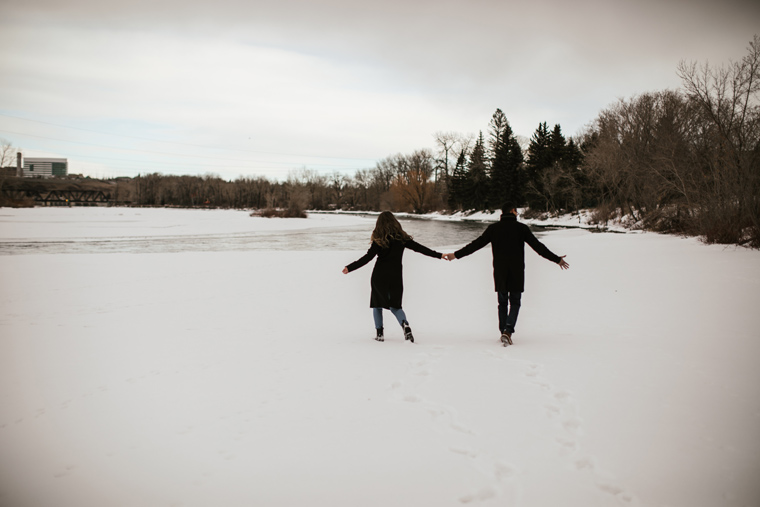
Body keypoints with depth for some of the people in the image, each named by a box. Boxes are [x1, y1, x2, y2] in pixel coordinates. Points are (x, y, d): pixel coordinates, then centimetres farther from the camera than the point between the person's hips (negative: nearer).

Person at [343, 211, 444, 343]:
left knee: (377, 304, 14)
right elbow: (419, 248, 5)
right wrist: (439, 255, 12)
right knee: (395, 305, 12)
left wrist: (350, 268, -10)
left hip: (379, 276, -2)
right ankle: (405, 324, -15)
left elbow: (368, 257, -12)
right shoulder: (402, 238, 2)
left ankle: (379, 333, 10)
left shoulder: (379, 240, -6)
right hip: (395, 276, 2)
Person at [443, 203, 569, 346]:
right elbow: (538, 246, -3)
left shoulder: (493, 228, 2)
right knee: (515, 302, 6)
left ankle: (504, 332, 16)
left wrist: (456, 255, 10)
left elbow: (476, 244, 2)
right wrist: (557, 259, 3)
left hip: (499, 272, 2)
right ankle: (508, 331, -13)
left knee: (503, 303, 14)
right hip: (516, 272, -2)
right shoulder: (521, 228, -3)